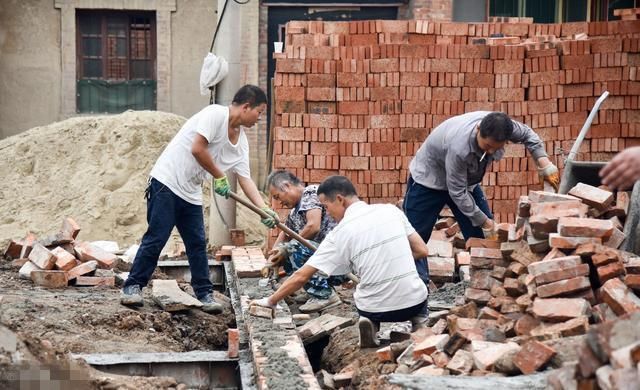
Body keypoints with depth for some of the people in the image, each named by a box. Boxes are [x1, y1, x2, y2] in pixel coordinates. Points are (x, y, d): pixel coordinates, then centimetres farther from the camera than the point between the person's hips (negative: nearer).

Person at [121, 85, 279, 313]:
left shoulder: (241, 142, 11)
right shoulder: (216, 114, -15)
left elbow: (245, 179, 9)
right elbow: (197, 149, -23)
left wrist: (264, 209, -1)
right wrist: (219, 177, -11)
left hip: (191, 193, 8)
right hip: (167, 182, -8)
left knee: (197, 243, 7)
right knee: (156, 238, -7)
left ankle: (205, 293, 14)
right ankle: (133, 286, 2)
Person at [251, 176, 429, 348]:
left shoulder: (340, 234, -5)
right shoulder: (391, 210, 0)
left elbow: (301, 276, -3)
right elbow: (422, 251, 4)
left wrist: (270, 301, 9)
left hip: (377, 309, -1)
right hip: (415, 302, 1)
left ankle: (370, 322, 7)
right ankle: (418, 320, 12)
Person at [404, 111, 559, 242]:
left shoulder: (500, 126, -25)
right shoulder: (459, 147, -42)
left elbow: (527, 134, 0)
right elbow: (457, 192, -30)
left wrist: (544, 162, -12)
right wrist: (484, 222, -24)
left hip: (465, 180, 7)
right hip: (428, 179, -6)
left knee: (481, 236, 0)